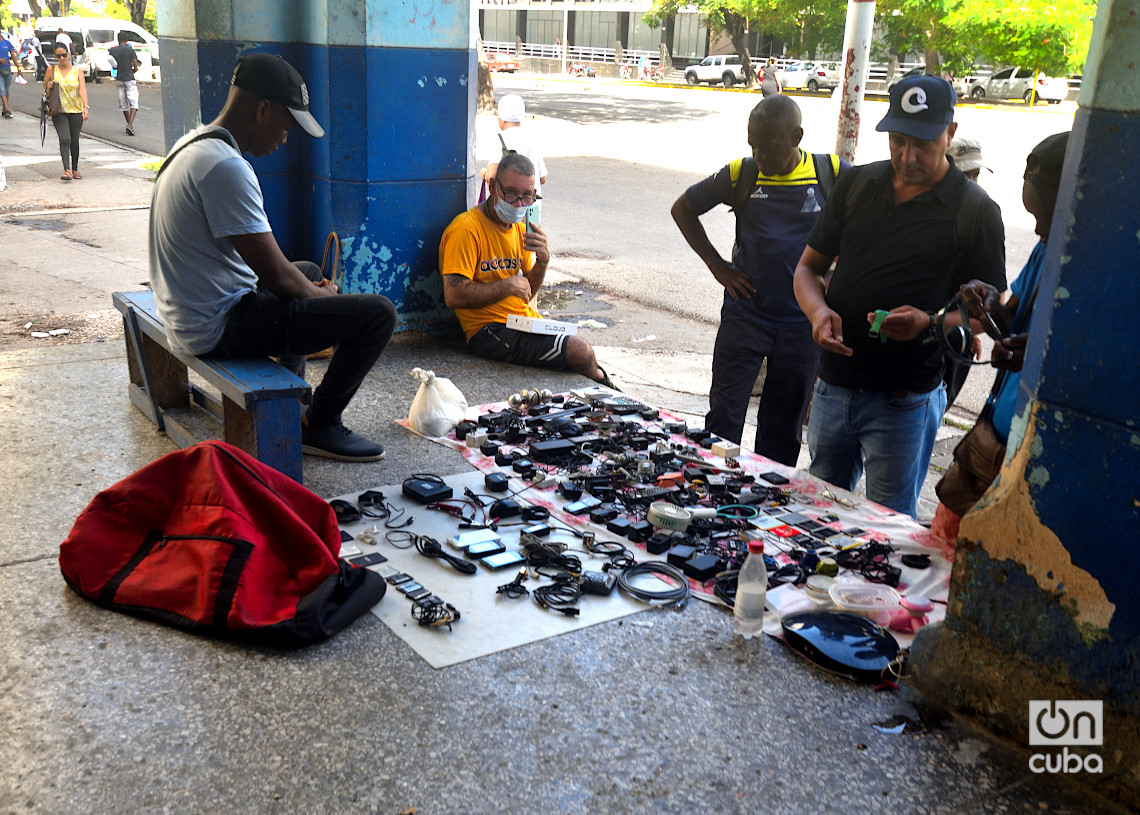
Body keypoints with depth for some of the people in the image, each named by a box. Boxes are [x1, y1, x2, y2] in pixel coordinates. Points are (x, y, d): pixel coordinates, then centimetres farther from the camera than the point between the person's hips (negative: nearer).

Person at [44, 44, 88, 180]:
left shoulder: (77, 71, 3)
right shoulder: (51, 70, 6)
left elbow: (82, 90, -10)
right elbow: (45, 89, 16)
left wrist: (85, 107, -25)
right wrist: (48, 87, -8)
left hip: (76, 110, 1)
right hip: (58, 111, 0)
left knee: (74, 141, 8)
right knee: (64, 139, -17)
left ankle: (75, 169, 24)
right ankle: (66, 170, -23)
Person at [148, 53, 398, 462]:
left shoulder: (193, 145, 9)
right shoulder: (226, 167, -25)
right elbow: (276, 276, -23)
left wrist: (309, 285, 11)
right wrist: (319, 294, -3)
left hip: (188, 314, 11)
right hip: (218, 327, -11)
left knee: (309, 272, 35)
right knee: (378, 313, -14)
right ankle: (318, 425, 4)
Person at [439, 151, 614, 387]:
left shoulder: (519, 229, 15)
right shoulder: (466, 229, -13)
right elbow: (454, 296, -21)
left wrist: (542, 260, -2)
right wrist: (508, 285, -14)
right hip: (491, 331, -8)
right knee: (579, 351, -18)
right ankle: (603, 386, 11)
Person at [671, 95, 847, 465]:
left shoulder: (834, 174, -4)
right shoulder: (740, 174, -2)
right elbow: (683, 208, 11)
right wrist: (716, 264, 3)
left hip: (803, 323, 0)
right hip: (745, 314, 0)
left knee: (784, 428, 11)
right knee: (723, 419, -1)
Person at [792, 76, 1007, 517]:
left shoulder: (975, 210, -6)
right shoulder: (856, 184, 7)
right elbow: (808, 268, 10)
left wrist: (929, 323, -23)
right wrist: (819, 311, -11)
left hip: (905, 401, -4)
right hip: (834, 386, 4)